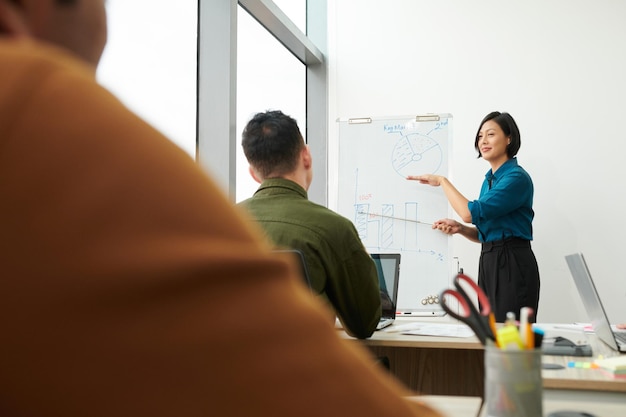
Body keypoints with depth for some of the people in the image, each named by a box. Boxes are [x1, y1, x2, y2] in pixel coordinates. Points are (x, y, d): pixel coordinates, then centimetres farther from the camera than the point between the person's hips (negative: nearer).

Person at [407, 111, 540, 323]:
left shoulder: (516, 177, -13)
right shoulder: (489, 179, 15)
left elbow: (472, 213, -21)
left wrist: (442, 181, -9)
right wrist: (460, 228, 2)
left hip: (512, 264, -9)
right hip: (488, 262, 9)